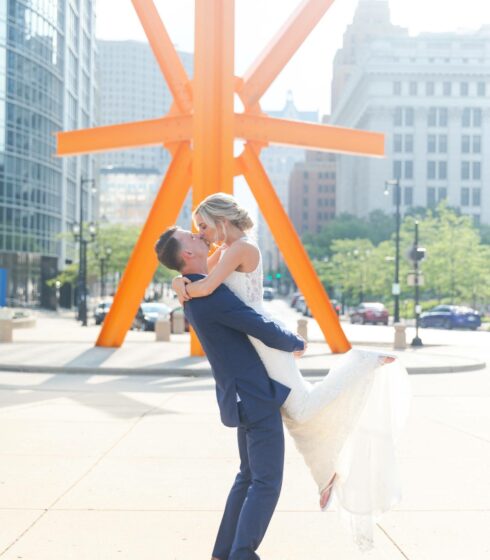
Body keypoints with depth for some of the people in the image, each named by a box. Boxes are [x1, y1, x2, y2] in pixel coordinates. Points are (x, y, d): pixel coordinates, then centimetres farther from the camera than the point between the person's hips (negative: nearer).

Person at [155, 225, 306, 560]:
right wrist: (295, 344, -1)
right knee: (267, 482, -6)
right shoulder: (211, 294, -22)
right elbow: (264, 329, -18)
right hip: (256, 396, -10)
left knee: (249, 476, 19)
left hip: (243, 394, 10)